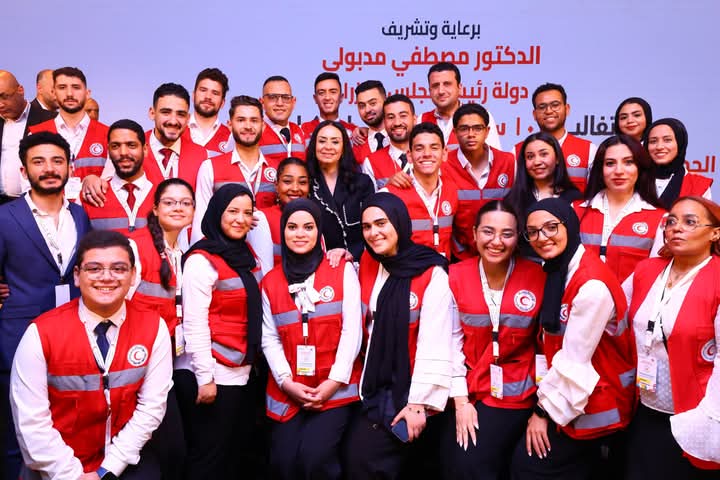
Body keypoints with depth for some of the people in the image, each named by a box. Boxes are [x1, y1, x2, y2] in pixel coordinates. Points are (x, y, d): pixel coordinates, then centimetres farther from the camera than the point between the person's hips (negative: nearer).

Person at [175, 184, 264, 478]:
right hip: (210, 374, -7)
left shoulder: (247, 254, 10)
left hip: (240, 374, 7)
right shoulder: (202, 260, -12)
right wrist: (205, 376, -17)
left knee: (235, 453, 15)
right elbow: (194, 323, -16)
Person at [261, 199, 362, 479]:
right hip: (288, 392, 3)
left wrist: (334, 382, -11)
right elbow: (269, 339, 3)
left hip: (336, 388, -2)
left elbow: (352, 330, -4)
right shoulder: (271, 281, 10)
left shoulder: (343, 270, 2)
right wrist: (287, 382, -10)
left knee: (314, 457, -16)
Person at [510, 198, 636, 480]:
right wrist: (543, 398, -3)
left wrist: (544, 411, -13)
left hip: (594, 404, -7)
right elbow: (550, 344, 4)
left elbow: (574, 361, -22)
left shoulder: (592, 285, -24)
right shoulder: (557, 271, 4)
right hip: (565, 394, 7)